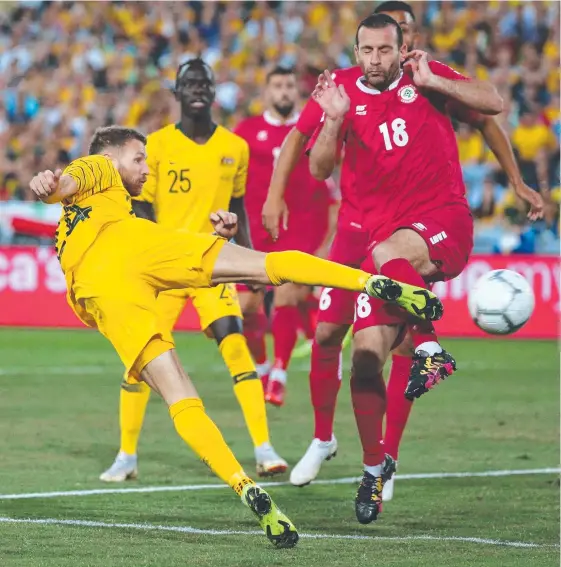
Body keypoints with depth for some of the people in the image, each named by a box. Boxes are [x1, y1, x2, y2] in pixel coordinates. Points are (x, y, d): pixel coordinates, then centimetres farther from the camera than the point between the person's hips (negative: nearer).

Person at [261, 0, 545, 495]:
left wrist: (517, 182, 5)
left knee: (406, 344, -7)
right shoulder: (344, 85, -3)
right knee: (327, 333, 1)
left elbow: (487, 121, 9)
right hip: (357, 226, 1)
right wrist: (275, 194, -3)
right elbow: (300, 136, 7)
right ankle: (323, 439, 24)